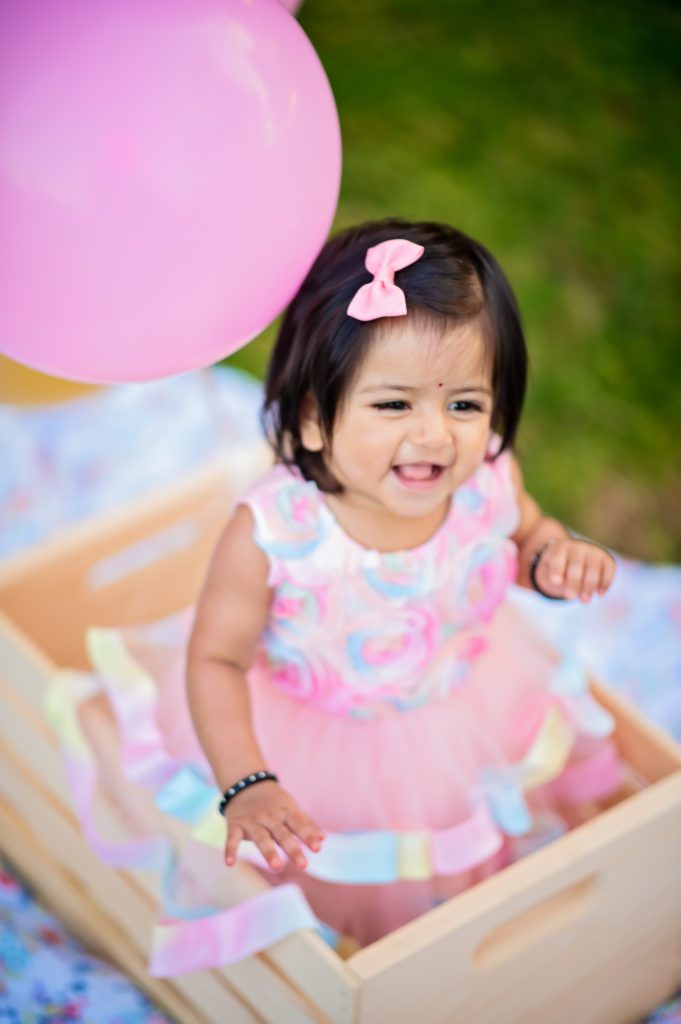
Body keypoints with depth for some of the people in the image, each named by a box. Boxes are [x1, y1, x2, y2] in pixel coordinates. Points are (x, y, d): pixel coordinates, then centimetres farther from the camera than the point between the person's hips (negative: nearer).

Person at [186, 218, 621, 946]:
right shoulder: (271, 532, -36)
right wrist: (244, 787, -31)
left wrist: (554, 559, -22)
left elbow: (527, 533, 0)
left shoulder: (487, 481, -24)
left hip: (480, 722, 4)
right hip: (329, 754, -3)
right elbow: (216, 658, -23)